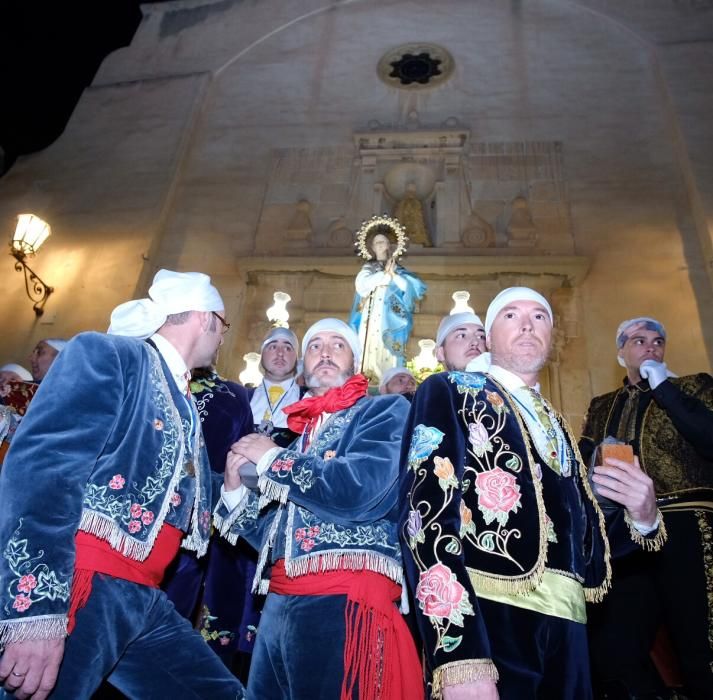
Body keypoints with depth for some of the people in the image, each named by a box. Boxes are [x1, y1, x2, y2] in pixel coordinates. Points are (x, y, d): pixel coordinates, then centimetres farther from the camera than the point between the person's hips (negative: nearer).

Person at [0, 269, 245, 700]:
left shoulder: (184, 404, 18)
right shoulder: (108, 353, -5)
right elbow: (40, 466, -18)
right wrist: (36, 609, -25)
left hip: (141, 597, 8)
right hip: (79, 584, -8)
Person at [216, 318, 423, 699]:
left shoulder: (386, 411, 0)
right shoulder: (296, 433, 19)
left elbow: (362, 490, -19)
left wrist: (273, 459, -5)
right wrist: (236, 489, 1)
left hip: (345, 599, -6)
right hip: (279, 601, 7)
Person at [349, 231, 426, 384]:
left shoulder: (397, 269, 16)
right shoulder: (368, 268, 16)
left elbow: (414, 286, 1)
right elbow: (361, 284, -5)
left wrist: (393, 274, -7)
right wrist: (385, 274, -5)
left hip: (390, 320, 0)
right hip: (371, 318, 0)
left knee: (388, 352, -10)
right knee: (369, 349, -9)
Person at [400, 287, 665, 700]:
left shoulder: (556, 425, 18)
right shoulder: (448, 392, -1)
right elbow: (427, 511, -14)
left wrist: (642, 517, 1)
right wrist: (462, 656, -23)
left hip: (567, 630, 6)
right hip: (486, 620, -6)